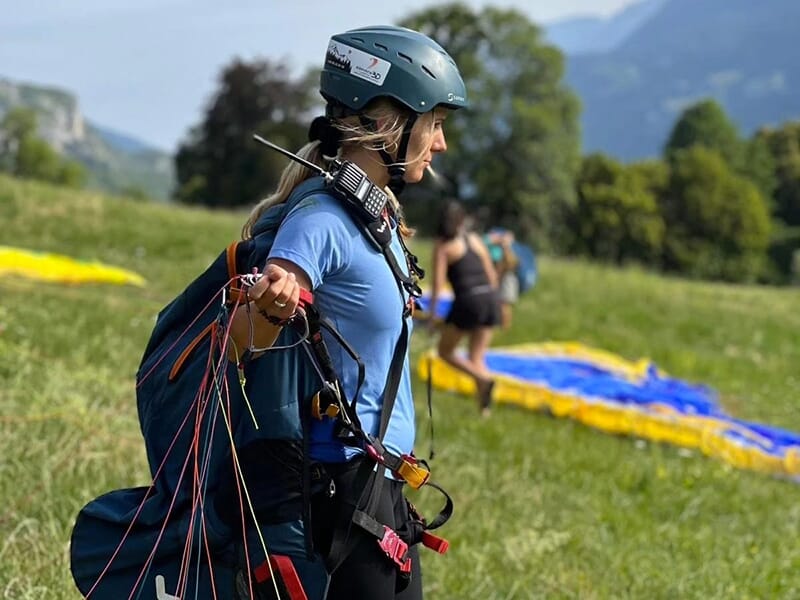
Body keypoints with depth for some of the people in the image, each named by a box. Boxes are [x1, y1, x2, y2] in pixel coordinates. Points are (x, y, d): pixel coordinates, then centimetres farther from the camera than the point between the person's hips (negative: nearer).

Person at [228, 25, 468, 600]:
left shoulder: (379, 216, 10)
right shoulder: (323, 220, -18)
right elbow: (247, 343, -27)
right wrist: (272, 304, -45)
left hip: (383, 477, 10)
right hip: (343, 481, -10)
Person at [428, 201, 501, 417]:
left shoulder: (443, 245, 2)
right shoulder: (475, 239, 16)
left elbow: (438, 282, -5)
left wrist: (433, 312, -2)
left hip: (467, 301, -5)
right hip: (489, 298, 5)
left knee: (445, 351, 9)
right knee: (477, 358, 12)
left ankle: (483, 378, -15)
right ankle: (484, 408, 3)